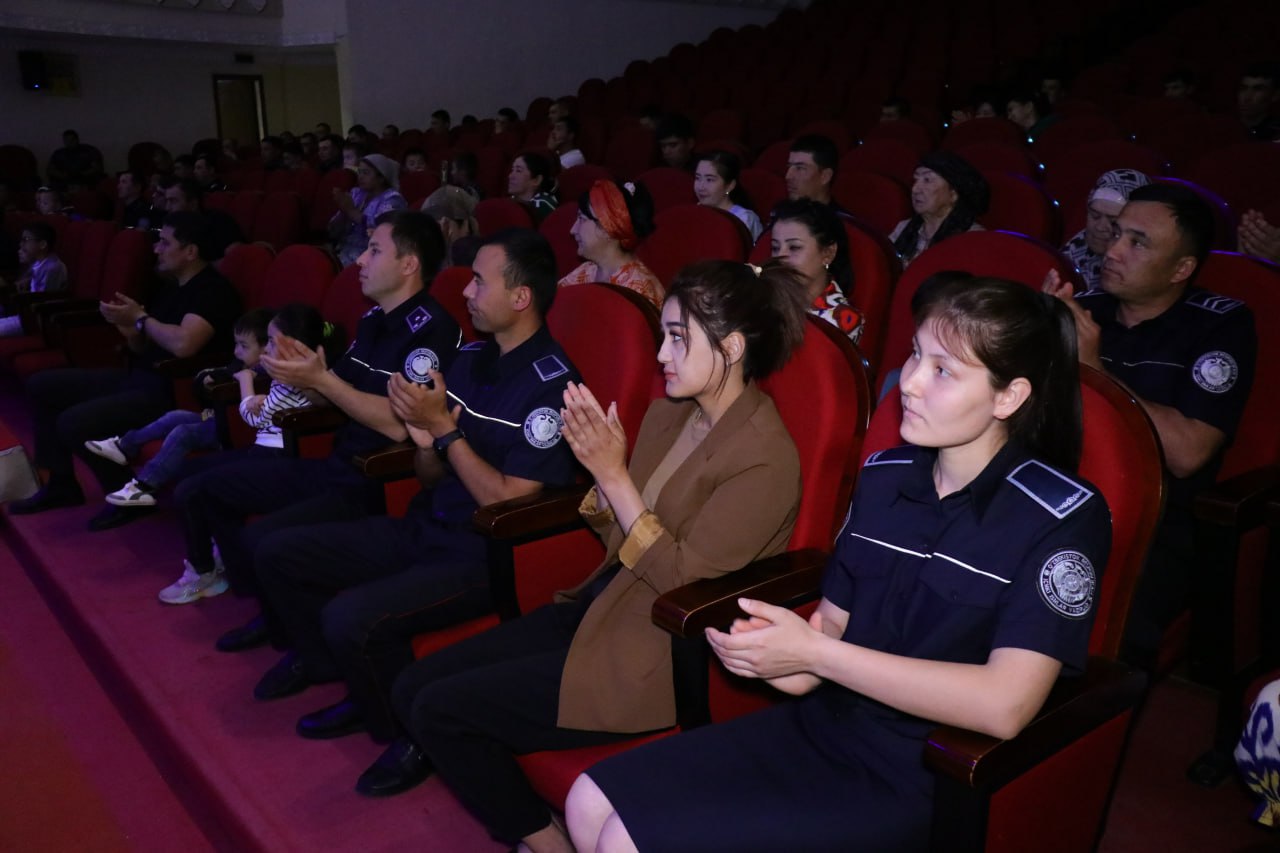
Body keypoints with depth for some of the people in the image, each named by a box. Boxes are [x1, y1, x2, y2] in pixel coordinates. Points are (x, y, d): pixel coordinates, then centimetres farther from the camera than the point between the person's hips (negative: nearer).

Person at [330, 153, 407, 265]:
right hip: (343, 250, 6)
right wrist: (344, 211, -7)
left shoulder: (392, 199, -1)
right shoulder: (356, 194, 15)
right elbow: (334, 232, 11)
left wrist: (352, 211, -16)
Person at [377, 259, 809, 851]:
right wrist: (599, 466, -7)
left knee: (439, 711, -11)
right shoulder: (666, 415, 6)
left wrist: (615, 476, -21)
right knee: (413, 688, 1)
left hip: (656, 659, -8)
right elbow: (620, 542, 11)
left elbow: (682, 581, -19)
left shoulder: (765, 458, -17)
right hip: (602, 604, 8)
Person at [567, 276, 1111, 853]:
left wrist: (813, 653, -23)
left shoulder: (1063, 517, -15)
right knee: (591, 803, 0)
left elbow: (1004, 705, -25)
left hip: (921, 778, -6)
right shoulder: (884, 474, 3)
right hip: (820, 724, 6)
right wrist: (780, 655, -14)